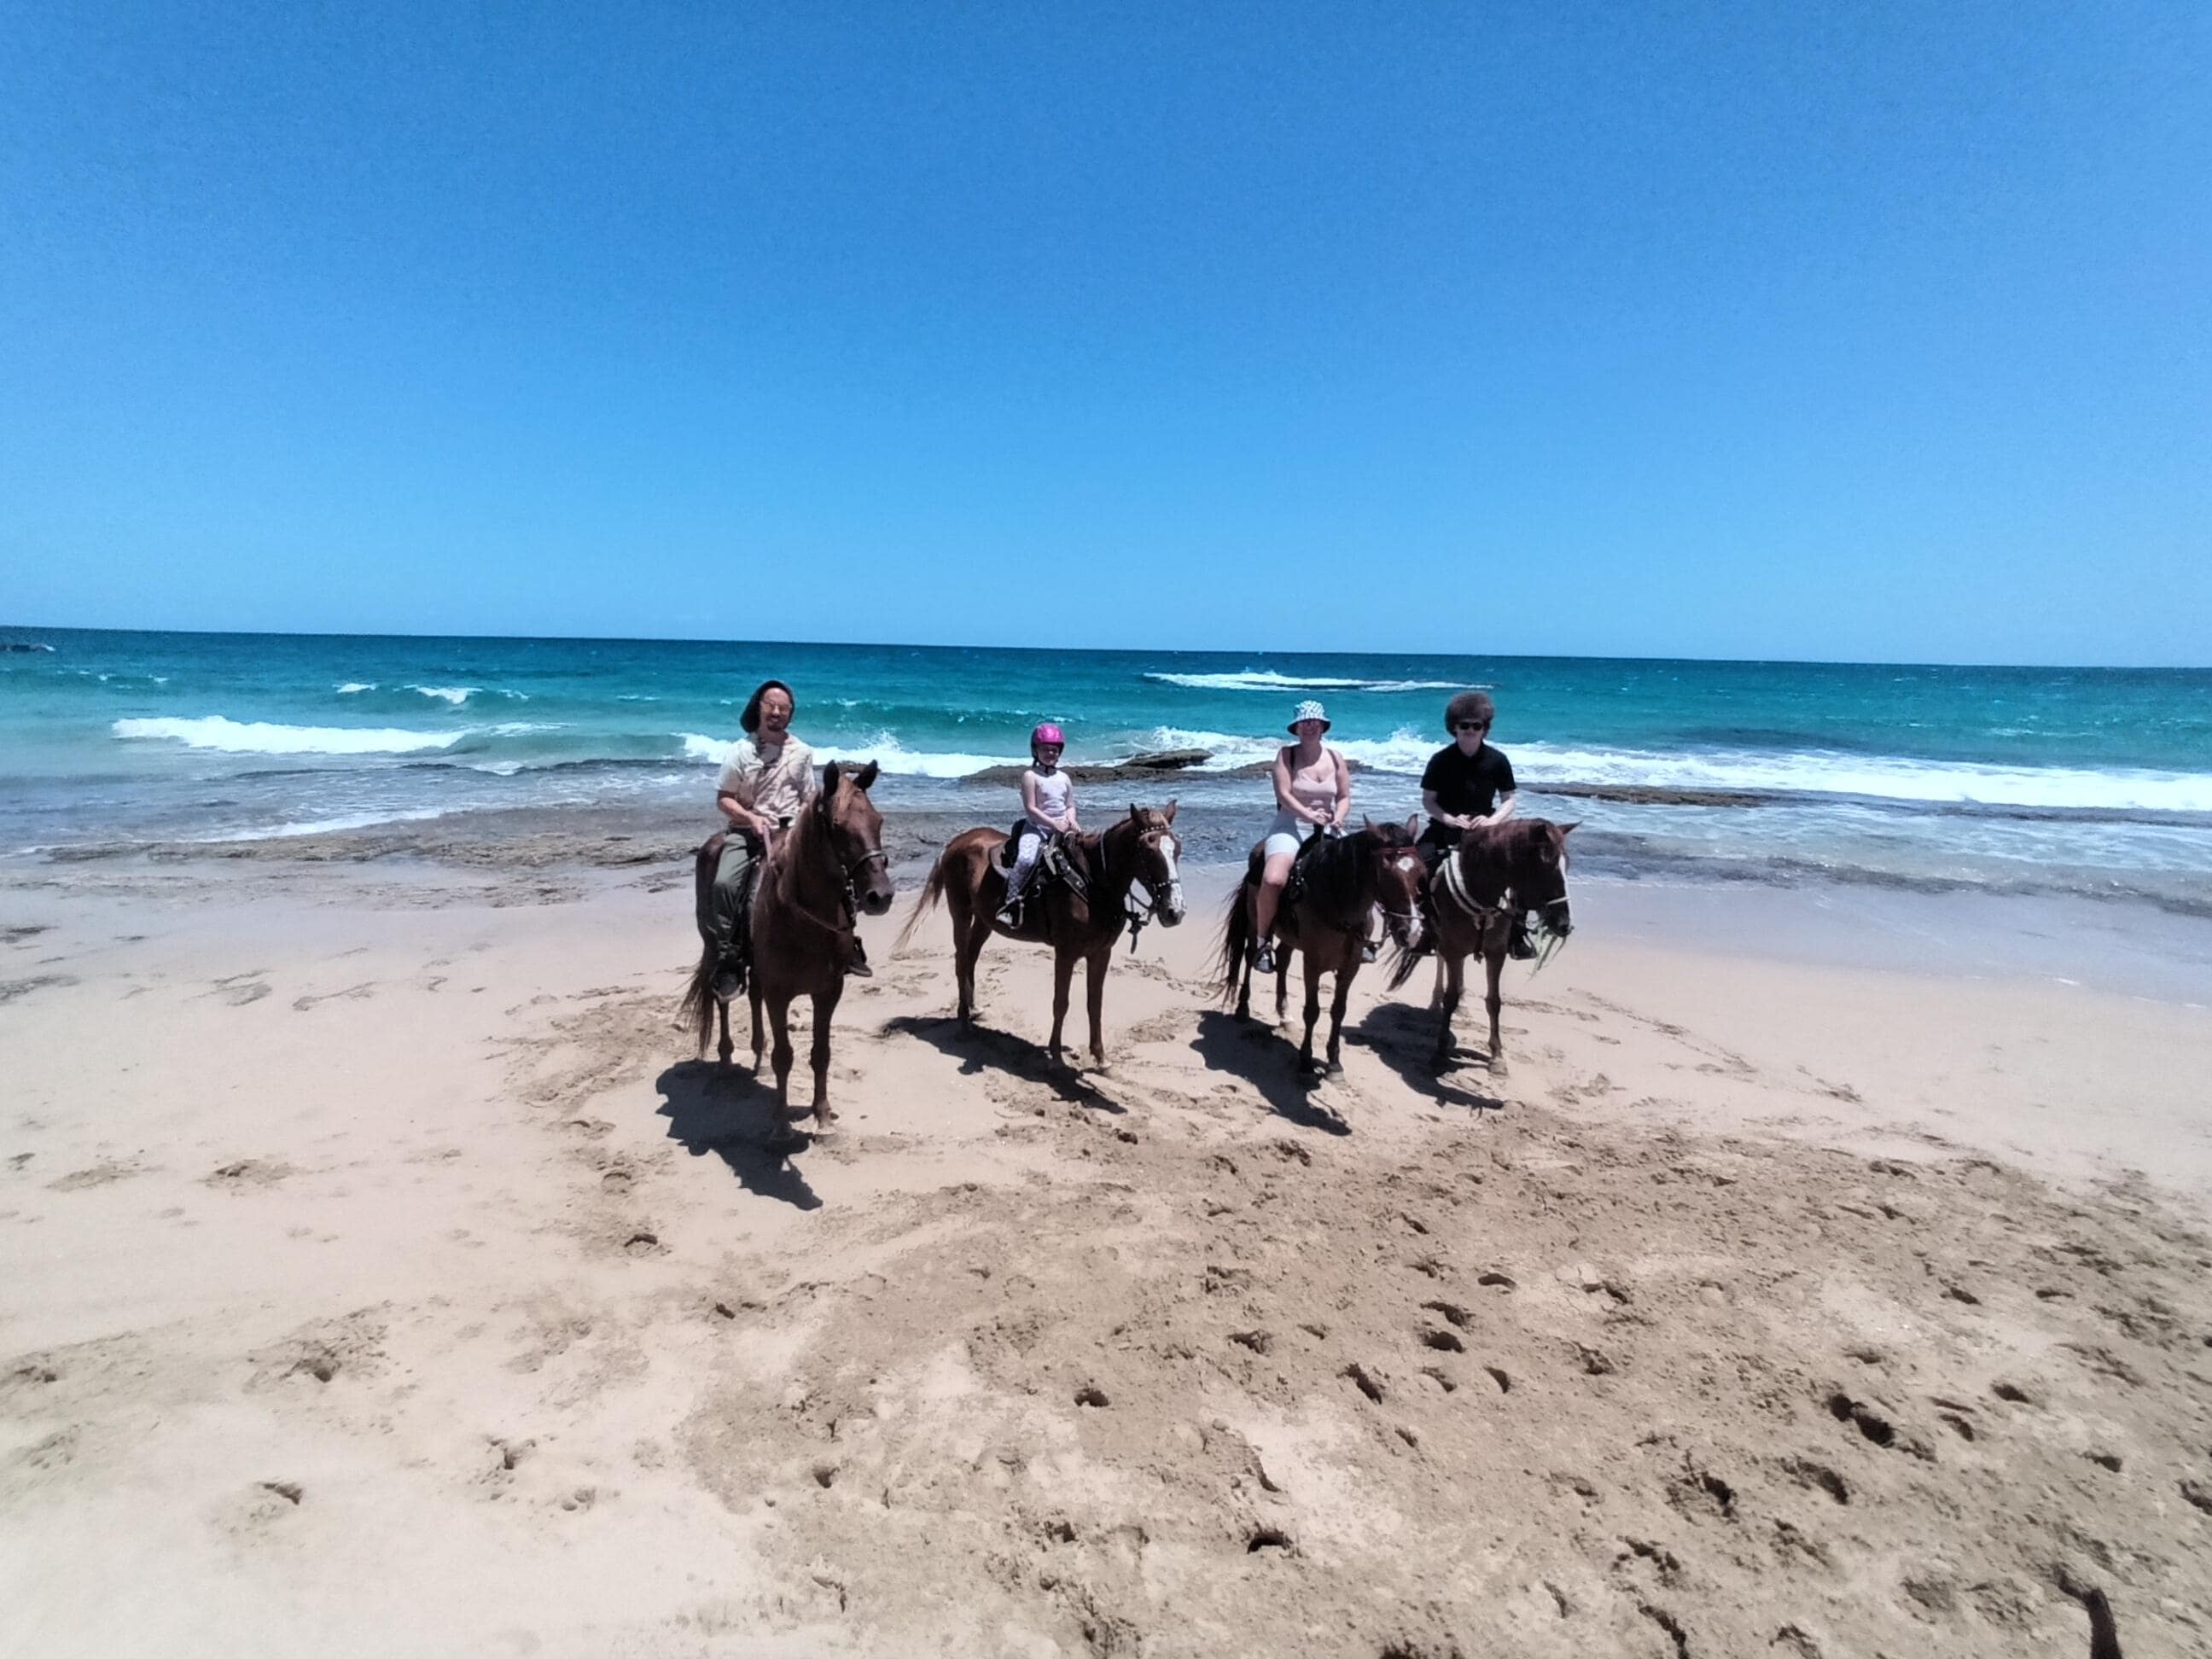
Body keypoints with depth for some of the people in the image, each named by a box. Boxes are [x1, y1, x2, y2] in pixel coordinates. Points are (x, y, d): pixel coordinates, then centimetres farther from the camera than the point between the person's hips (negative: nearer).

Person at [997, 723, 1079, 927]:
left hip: (1063, 829, 6)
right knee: (1026, 859, -30)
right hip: (1037, 827, -6)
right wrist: (1054, 823, -17)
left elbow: (1070, 805, 16)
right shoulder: (1031, 776, -4)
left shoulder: (1064, 778, 13)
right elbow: (1031, 808, -11)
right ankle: (1011, 902, -22)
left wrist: (1071, 820, -6)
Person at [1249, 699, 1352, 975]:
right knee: (1273, 879, -29)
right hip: (1291, 826, -4)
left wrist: (1338, 817, -11)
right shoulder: (1286, 754, -2)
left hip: (1327, 829, 4)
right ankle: (1262, 941, -9)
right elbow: (1283, 794, -12)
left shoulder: (1335, 757, 9)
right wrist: (1309, 814, -25)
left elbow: (1345, 797, 9)